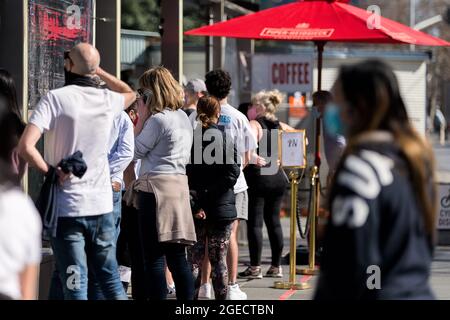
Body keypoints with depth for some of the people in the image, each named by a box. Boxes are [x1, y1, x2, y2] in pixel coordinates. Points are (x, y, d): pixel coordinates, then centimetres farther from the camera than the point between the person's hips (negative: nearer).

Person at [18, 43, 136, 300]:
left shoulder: (55, 98, -9)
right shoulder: (108, 100, 3)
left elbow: (26, 147, -21)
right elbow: (130, 93, 30)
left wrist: (50, 172, -8)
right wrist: (98, 71, 25)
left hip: (67, 208, -4)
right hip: (102, 205, 4)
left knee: (76, 287, -2)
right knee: (111, 280, 15)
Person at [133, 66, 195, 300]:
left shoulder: (157, 120, -13)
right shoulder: (183, 117, 14)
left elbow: (135, 151, -8)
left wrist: (141, 118, -2)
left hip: (156, 185, -9)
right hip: (179, 184, 9)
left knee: (154, 258, -5)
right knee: (178, 258, 10)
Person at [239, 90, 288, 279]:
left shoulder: (254, 124, -9)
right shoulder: (279, 126, 10)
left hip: (257, 177, -6)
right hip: (278, 177, 6)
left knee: (254, 222, -1)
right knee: (273, 221, 13)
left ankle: (255, 267, -2)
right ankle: (276, 266, 16)